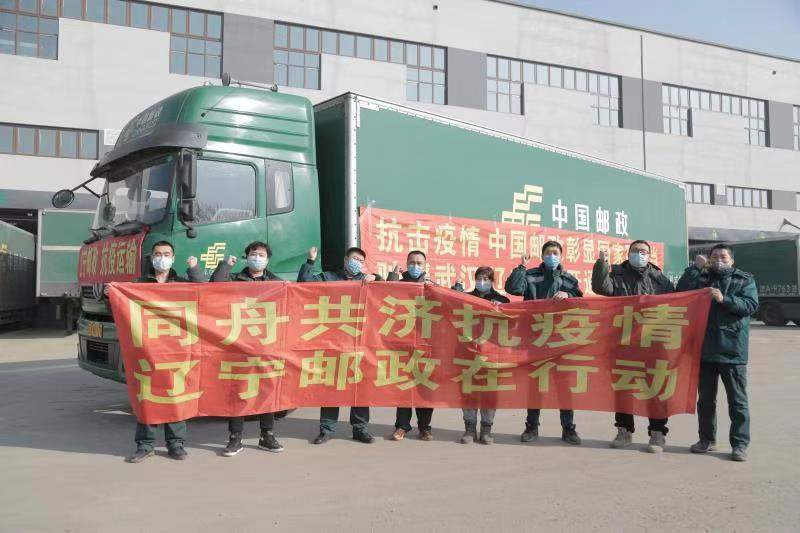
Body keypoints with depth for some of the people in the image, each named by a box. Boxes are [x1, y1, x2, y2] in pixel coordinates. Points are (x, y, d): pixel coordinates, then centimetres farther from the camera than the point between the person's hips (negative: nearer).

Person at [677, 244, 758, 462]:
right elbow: (681, 290, -5)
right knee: (705, 399, 12)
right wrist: (695, 267, -8)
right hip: (705, 349, 3)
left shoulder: (745, 280, 6)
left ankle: (740, 444, 8)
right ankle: (707, 439, 24)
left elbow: (751, 305, -9)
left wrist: (724, 299, -21)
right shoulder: (702, 278, 11)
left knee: (738, 401, 1)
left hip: (733, 351, -3)